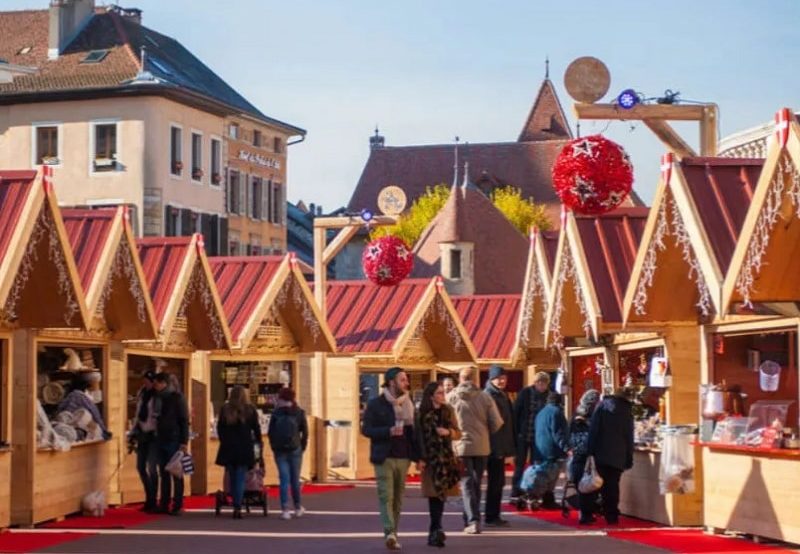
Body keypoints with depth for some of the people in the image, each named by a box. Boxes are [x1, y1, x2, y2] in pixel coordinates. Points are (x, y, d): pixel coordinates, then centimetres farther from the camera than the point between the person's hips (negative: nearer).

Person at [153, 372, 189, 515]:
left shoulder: (177, 397, -6)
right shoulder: (158, 397, 12)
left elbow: (184, 421, -9)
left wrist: (184, 441, -15)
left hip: (174, 441, -6)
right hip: (161, 440, 6)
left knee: (176, 474, -3)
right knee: (164, 474, 8)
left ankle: (177, 506, -1)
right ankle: (164, 505, 11)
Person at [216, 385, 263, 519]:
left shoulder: (225, 409, 1)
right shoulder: (250, 410, -4)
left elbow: (219, 428, 5)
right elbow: (256, 428, 3)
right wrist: (259, 442, 20)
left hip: (228, 448, 2)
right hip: (245, 448, -2)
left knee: (232, 478, 13)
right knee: (240, 479, -1)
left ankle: (235, 506, 17)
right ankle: (237, 508, -11)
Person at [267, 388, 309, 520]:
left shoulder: (276, 413, -1)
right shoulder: (299, 413, 0)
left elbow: (270, 432, -2)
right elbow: (305, 432, -1)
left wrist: (274, 447, 7)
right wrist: (302, 447, 9)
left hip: (280, 450, 0)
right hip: (295, 450, 0)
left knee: (284, 479, 0)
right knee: (295, 479, 11)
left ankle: (285, 509, -8)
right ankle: (298, 507, 21)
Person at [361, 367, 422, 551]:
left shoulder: (408, 404, 13)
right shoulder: (376, 404, -2)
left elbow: (414, 432, 13)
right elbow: (366, 429, -6)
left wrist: (418, 457, 6)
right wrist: (389, 431, -19)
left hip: (403, 457, 5)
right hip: (384, 457, -5)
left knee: (398, 498, 6)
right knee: (386, 495, -13)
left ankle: (393, 535, 11)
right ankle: (389, 532, -23)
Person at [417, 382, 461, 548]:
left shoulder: (447, 411, 10)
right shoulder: (423, 414, -4)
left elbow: (457, 433, 13)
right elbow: (419, 437, -7)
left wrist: (448, 432, -9)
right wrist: (419, 458, -13)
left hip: (446, 458, 4)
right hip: (430, 458, -4)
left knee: (442, 493, 5)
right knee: (434, 493, -7)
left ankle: (435, 531, 14)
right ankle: (436, 530, -8)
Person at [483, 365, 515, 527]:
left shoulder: (503, 395, 17)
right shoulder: (488, 396, -12)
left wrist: (510, 446, 17)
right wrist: (495, 448, -23)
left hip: (501, 447, 9)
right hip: (494, 447, -9)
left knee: (498, 482, 12)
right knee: (495, 482, -6)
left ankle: (494, 516, 17)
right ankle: (491, 517, -1)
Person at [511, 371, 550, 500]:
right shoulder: (525, 393, -5)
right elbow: (516, 412, -4)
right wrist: (516, 432, -9)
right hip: (522, 435, -1)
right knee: (520, 465, 4)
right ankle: (516, 493, 8)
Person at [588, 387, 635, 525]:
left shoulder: (602, 406, 0)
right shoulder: (626, 411, 1)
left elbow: (593, 429, -4)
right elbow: (629, 437, 3)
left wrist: (591, 450, -2)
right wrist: (629, 459, 7)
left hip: (601, 453, 0)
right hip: (618, 455, 0)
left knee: (604, 484, 8)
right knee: (613, 484, 4)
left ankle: (608, 513, 9)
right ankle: (612, 515, 2)